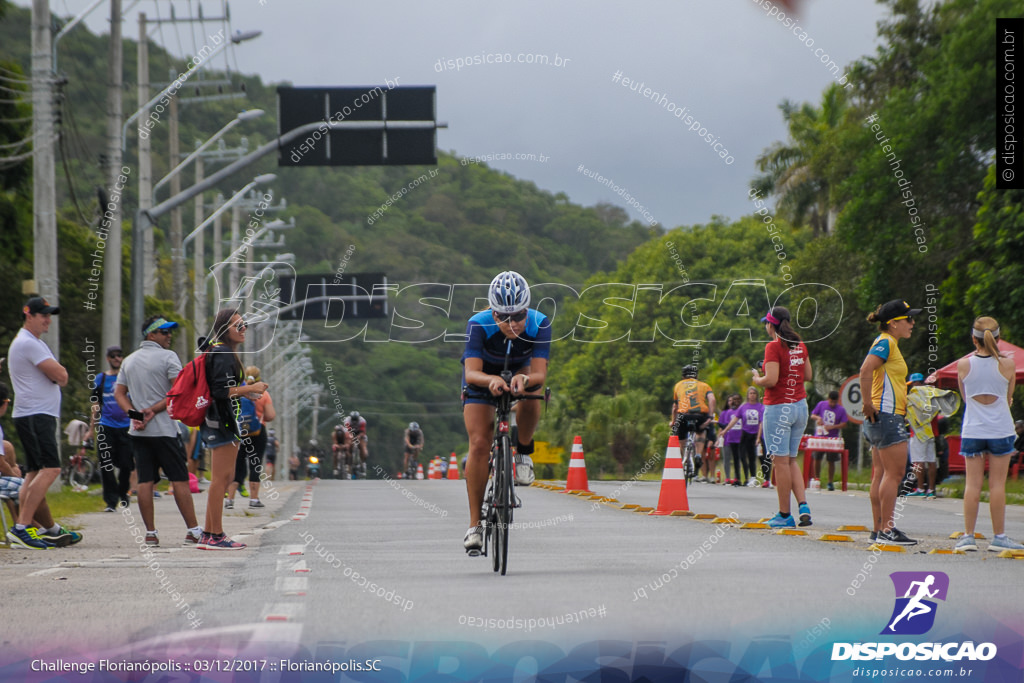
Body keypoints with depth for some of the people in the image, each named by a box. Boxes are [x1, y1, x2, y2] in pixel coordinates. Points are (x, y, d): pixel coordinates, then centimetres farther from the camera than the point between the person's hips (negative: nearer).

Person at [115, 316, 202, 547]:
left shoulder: (129, 361, 16)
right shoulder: (167, 357, -4)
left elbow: (119, 393, 12)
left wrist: (134, 414, -1)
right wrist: (155, 410, -8)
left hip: (138, 431, 6)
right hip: (163, 429, -6)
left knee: (145, 481, 3)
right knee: (179, 479, -3)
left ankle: (150, 533, 0)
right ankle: (193, 530, -3)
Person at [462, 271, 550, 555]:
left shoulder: (539, 324, -30)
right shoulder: (478, 325, -33)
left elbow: (539, 373, -35)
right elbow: (472, 372, -41)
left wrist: (525, 379, -58)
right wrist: (491, 380, -63)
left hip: (520, 372, 1)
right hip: (483, 378, -1)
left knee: (531, 399, -35)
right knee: (479, 445, -16)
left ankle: (523, 451, -4)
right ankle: (475, 524, -9)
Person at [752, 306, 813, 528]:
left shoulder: (774, 347, -12)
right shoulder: (800, 345, 9)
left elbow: (771, 380, -20)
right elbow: (808, 375, 16)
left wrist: (757, 379, 0)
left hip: (779, 408, -7)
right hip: (800, 406, 7)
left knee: (781, 461, -3)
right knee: (791, 460, 14)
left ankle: (784, 515, -1)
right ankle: (803, 505, -3)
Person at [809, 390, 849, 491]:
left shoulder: (841, 410, 0)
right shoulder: (821, 404, 5)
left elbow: (843, 424, -2)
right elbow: (812, 415, 8)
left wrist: (832, 427, -16)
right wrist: (817, 417, -14)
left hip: (833, 438, -1)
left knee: (831, 461, 0)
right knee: (817, 458, 1)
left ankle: (830, 482, 8)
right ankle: (817, 479, 16)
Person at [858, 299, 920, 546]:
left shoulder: (888, 344, 18)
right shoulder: (886, 343, -12)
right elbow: (865, 371, -26)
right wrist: (868, 404, -23)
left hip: (881, 417, 10)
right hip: (887, 415, -10)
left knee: (881, 474, 9)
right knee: (894, 473, -10)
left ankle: (878, 530, 10)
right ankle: (887, 530, -12)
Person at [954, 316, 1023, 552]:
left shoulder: (963, 365, -5)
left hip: (972, 431, 1)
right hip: (1001, 430, -1)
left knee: (973, 484, 4)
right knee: (997, 484, 2)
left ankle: (968, 536, 2)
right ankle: (999, 537, 6)